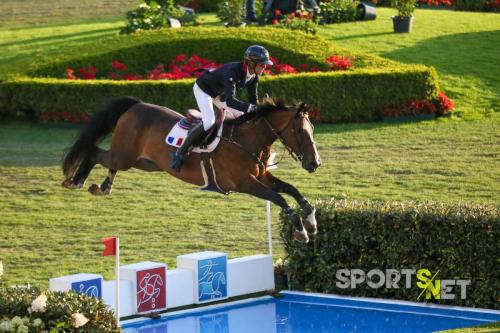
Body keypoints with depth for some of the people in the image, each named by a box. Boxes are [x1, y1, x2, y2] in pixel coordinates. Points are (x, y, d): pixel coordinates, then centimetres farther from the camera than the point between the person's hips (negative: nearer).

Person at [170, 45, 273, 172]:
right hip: (203, 89, -9)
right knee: (209, 122, -26)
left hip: (220, 93, 9)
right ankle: (180, 153, -17)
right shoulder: (233, 71, -41)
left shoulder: (253, 76, -16)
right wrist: (250, 108, -62)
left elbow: (253, 99, -5)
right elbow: (230, 101, -52)